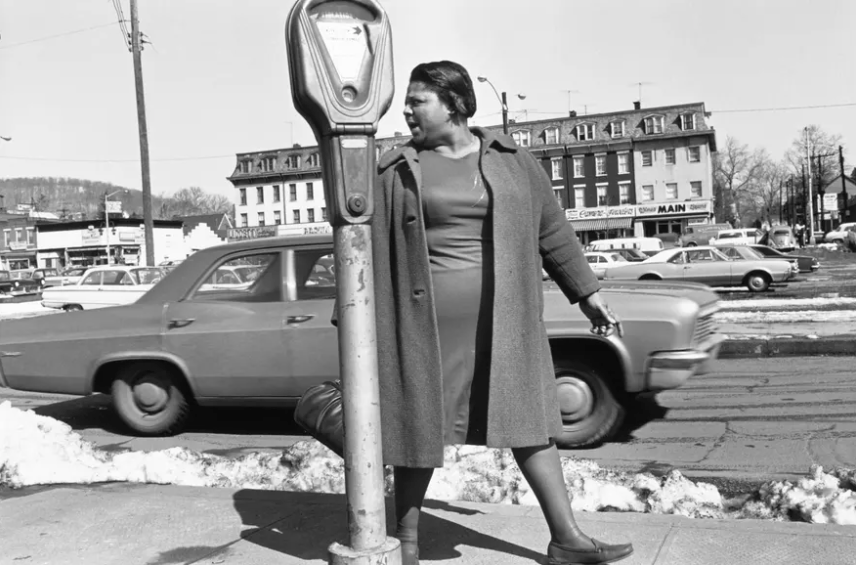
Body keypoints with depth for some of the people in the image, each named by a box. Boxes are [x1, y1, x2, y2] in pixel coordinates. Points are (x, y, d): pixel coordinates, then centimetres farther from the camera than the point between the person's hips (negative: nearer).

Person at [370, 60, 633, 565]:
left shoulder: (514, 162, 5)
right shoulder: (396, 173, 1)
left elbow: (553, 232, 11)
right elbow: (375, 254, 2)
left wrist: (589, 296, 12)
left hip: (503, 321, 2)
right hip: (426, 324, -1)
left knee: (529, 421, 6)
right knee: (420, 427, 5)